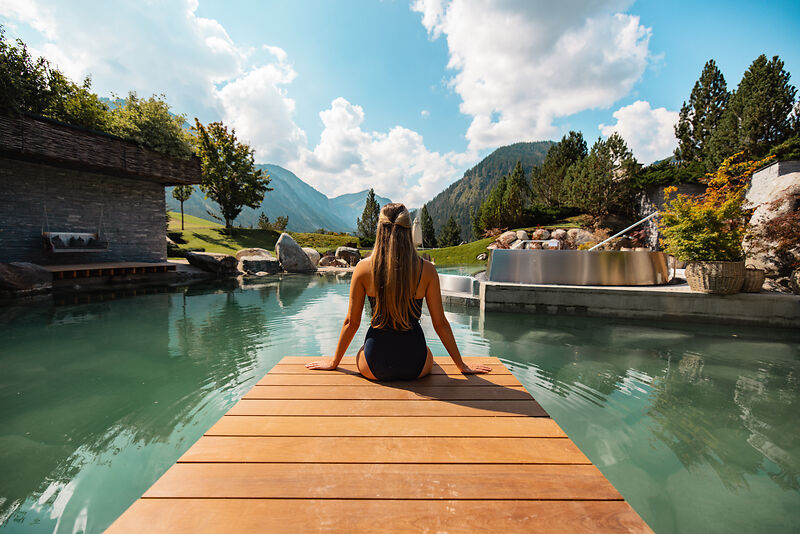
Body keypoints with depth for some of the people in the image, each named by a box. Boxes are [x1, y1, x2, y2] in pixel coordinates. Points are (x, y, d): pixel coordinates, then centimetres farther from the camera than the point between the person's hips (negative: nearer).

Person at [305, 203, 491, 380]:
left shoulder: (364, 268, -10)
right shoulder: (427, 270, -10)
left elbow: (351, 322, -2)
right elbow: (440, 323, -4)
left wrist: (333, 363, 14)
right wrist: (462, 366, 11)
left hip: (374, 367, 0)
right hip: (415, 368, 0)